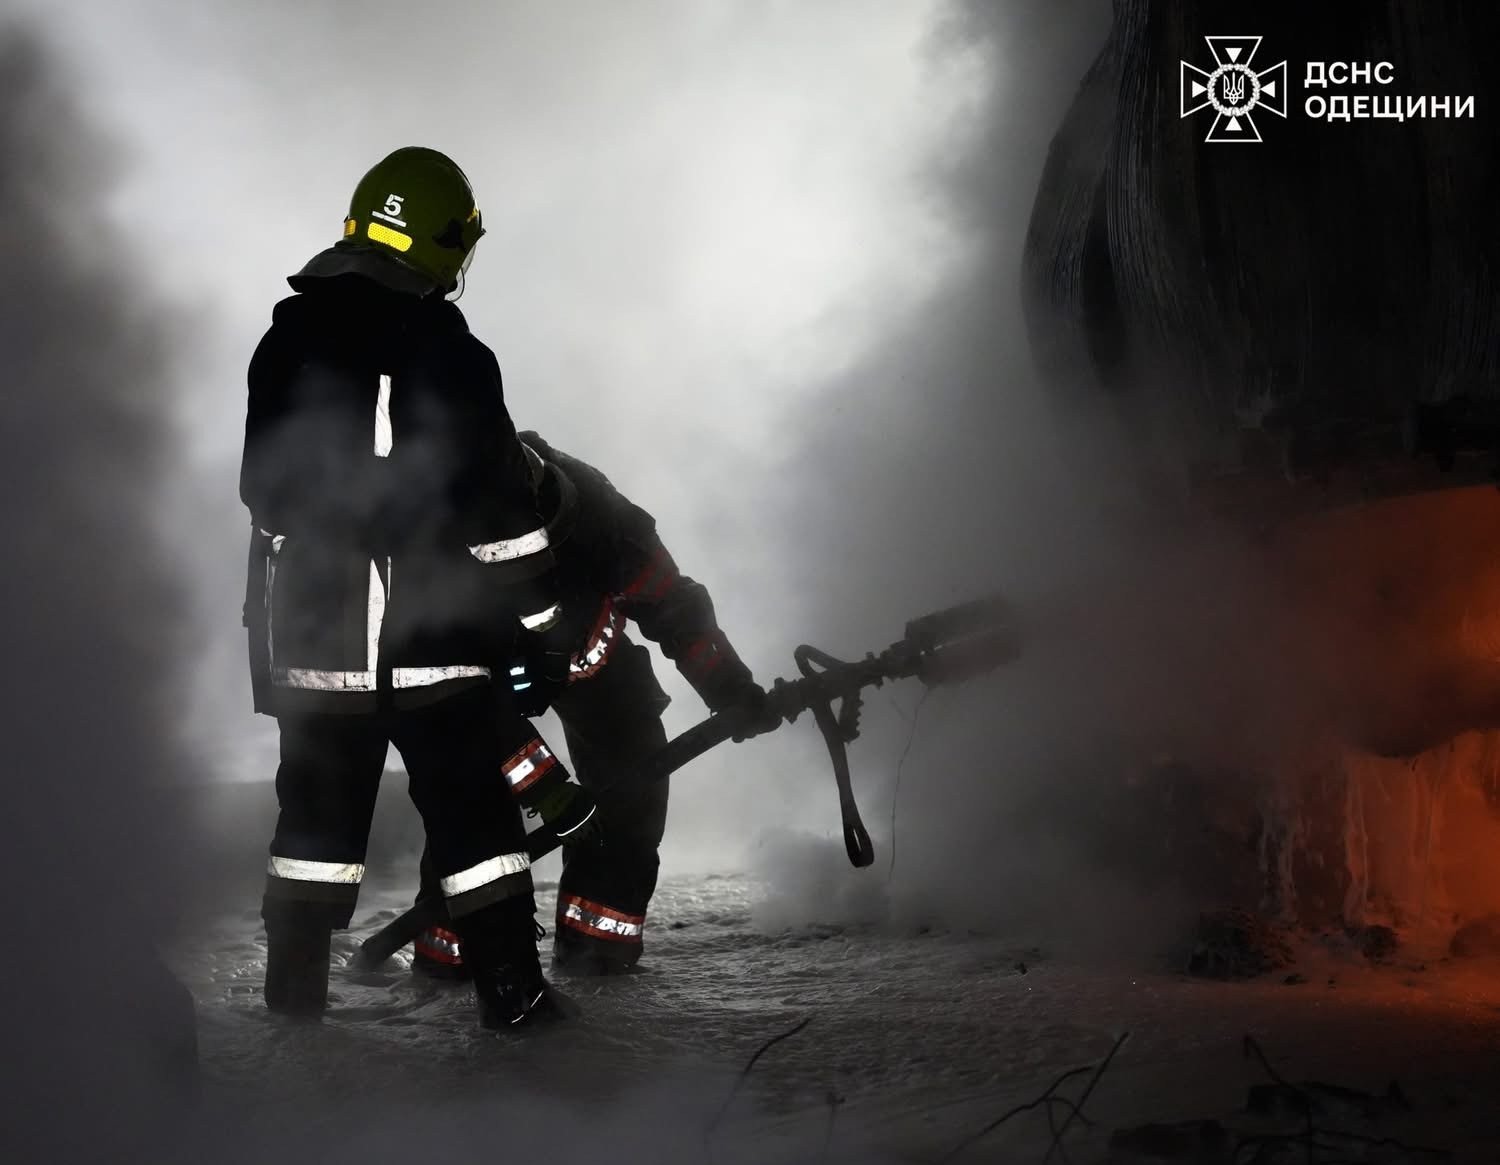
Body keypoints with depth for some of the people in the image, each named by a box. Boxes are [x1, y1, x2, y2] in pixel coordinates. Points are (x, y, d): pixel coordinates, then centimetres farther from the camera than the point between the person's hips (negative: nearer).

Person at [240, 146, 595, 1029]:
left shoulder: (287, 339, 4)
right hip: (428, 626, -5)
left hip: (304, 617, 5)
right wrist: (540, 619, -3)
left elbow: (263, 482, 13)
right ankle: (510, 987, 7)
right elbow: (500, 505, -12)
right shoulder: (445, 354, -13)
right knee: (472, 805, 4)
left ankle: (296, 984, 18)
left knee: (321, 799, 14)